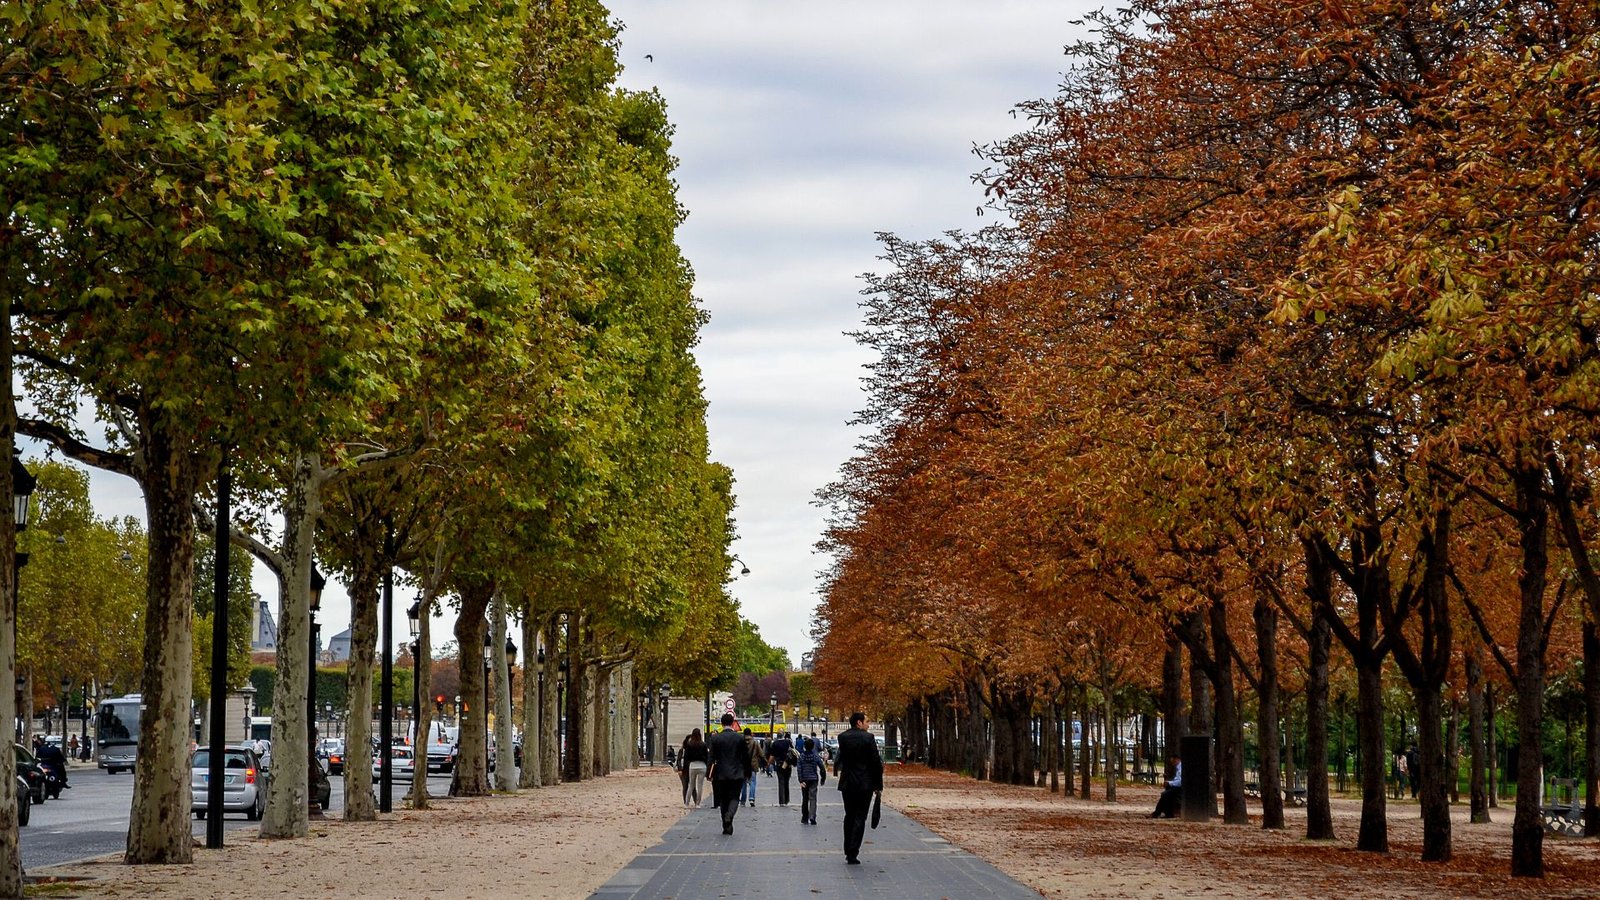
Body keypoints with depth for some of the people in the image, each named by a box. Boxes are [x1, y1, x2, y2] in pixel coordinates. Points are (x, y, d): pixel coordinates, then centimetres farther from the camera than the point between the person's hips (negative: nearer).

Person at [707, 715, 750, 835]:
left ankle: (726, 826, 12)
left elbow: (711, 757, -4)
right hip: (736, 774, -1)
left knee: (723, 799, 11)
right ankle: (729, 816, -25)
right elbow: (746, 757, 1)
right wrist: (747, 773, 10)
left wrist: (709, 773, 1)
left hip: (721, 774, 1)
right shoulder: (740, 738, -4)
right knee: (734, 797, 4)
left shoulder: (715, 738, -4)